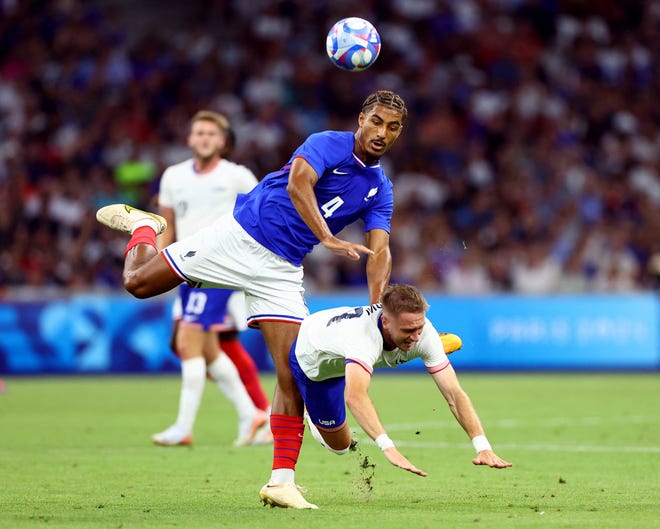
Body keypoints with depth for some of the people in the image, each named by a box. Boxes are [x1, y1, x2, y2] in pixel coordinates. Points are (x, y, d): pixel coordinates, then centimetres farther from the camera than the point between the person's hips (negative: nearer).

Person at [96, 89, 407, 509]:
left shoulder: (380, 191, 6)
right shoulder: (329, 145, -10)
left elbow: (379, 253, -3)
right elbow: (298, 182, -30)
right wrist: (328, 239, -41)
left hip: (282, 271, 4)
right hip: (240, 238, -4)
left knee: (293, 373, -8)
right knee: (138, 282, 0)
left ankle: (282, 481, -5)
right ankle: (143, 226, 34)